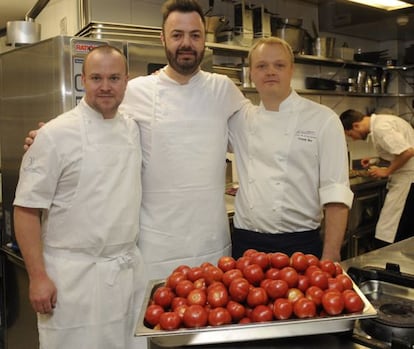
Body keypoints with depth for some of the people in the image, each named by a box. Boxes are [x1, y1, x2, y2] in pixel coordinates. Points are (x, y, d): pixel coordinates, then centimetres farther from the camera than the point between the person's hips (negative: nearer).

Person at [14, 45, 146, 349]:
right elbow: (26, 210, -10)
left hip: (130, 271, 5)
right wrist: (38, 276, -12)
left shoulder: (133, 130, 6)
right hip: (73, 277, -5)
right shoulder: (56, 135, -11)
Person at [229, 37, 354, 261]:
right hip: (246, 244, 3)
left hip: (299, 244, -3)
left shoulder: (322, 119, -5)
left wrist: (330, 257, -15)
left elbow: (335, 193, -9)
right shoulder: (241, 119, 6)